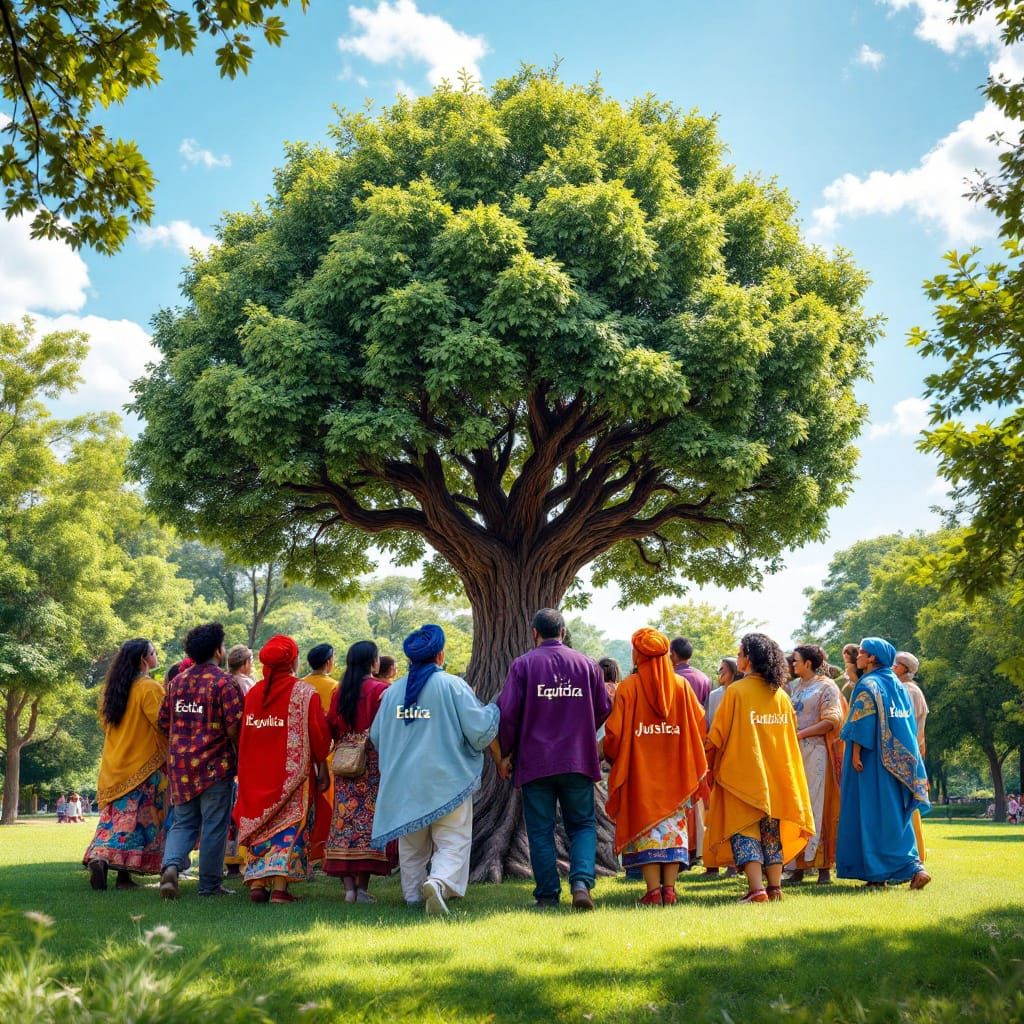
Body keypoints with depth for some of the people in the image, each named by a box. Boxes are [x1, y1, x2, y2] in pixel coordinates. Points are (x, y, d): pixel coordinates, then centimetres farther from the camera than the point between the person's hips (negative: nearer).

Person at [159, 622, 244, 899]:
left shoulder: (177, 681, 9)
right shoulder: (223, 681, -11)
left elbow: (164, 721, 14)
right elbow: (234, 726, -16)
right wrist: (239, 752, 0)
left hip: (180, 764, 6)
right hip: (215, 765, -6)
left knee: (183, 822, 15)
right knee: (214, 826, 5)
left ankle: (171, 865, -8)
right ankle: (209, 884, 11)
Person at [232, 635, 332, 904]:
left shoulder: (253, 693, 5)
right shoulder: (304, 692, -7)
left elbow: (242, 737, 10)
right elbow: (319, 734, -8)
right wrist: (322, 768, 1)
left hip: (257, 772, 4)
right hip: (295, 771, -4)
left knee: (260, 825, 13)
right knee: (290, 825, 0)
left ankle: (257, 883, 9)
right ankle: (280, 886, -7)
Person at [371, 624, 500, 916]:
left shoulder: (393, 690, 4)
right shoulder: (452, 686, -9)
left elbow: (376, 736, 13)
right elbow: (480, 730, -9)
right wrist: (493, 710, 11)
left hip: (403, 783, 4)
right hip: (447, 780, -4)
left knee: (412, 847, 18)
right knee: (453, 843, -1)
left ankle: (414, 896, 22)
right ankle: (438, 882, -25)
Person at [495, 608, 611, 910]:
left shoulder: (522, 664, -5)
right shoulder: (587, 665, 4)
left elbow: (507, 712, -8)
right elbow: (604, 707, 9)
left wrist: (506, 752, 6)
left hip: (534, 761, -2)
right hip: (578, 760, 2)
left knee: (540, 831, 8)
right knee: (583, 825, 12)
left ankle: (548, 895, 10)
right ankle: (581, 882, -8)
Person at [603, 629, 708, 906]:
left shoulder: (628, 687, -10)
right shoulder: (681, 686, 1)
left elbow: (615, 732, -12)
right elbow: (700, 726, 2)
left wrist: (612, 756, 7)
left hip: (639, 772, -3)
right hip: (674, 773, 3)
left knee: (645, 827, 3)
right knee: (673, 824, 9)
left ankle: (653, 891, -1)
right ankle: (669, 889, 6)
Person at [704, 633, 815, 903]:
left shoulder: (736, 691, -11)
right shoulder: (781, 695, 6)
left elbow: (717, 735, -8)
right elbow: (790, 734, 13)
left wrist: (710, 763, 6)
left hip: (743, 770, -5)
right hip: (775, 773, 5)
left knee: (745, 829, -2)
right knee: (771, 829, 13)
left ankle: (756, 889, -12)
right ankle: (775, 887, 13)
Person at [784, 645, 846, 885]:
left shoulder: (826, 687, 0)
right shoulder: (795, 686, 19)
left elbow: (831, 721, -10)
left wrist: (800, 734, -12)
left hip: (816, 753, -6)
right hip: (793, 753, 6)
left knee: (817, 808, -4)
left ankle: (824, 867, 2)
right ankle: (797, 867, 5)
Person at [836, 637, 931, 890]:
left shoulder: (868, 684, -10)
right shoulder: (897, 685, 13)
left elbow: (862, 723, -17)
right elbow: (908, 723, 15)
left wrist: (855, 753, -16)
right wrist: (903, 755, 18)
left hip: (873, 757, -8)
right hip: (897, 760, 8)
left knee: (873, 812, -3)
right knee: (895, 816, 11)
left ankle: (877, 873, -3)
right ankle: (914, 866, 5)